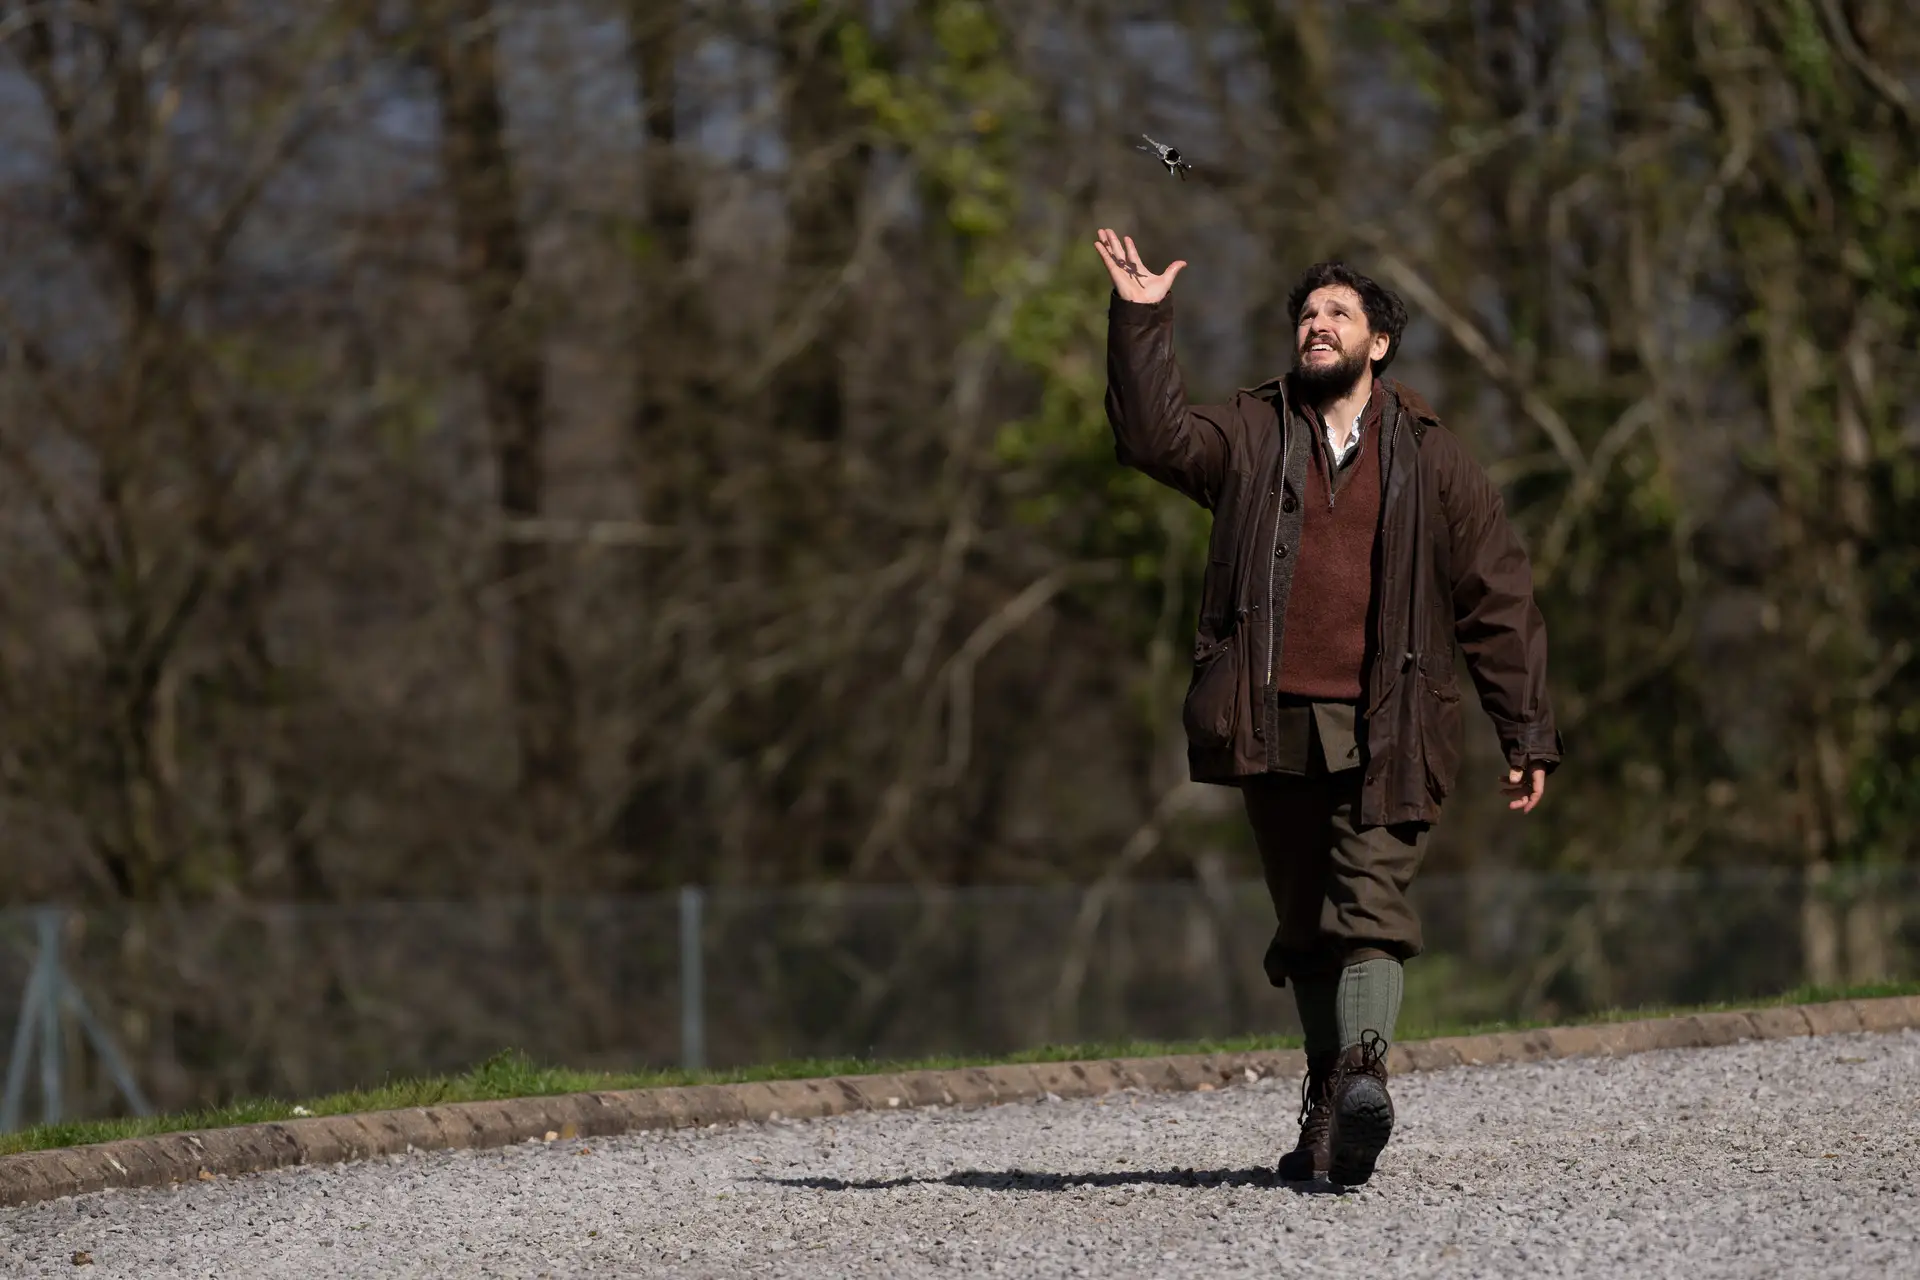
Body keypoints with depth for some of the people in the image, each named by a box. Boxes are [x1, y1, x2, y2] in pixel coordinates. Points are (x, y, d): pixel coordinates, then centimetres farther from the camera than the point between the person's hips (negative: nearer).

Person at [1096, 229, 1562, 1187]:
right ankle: (1327, 1108, 13)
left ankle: (1362, 1073, -34)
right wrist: (1139, 323, -12)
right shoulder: (1251, 436, 15)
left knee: (1370, 904, -17)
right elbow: (1154, 436, -3)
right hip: (1273, 725, 2)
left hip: (1385, 730, -2)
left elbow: (1498, 601, 9)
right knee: (1304, 923, 8)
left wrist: (1525, 734, 4)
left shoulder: (1431, 459, 9)